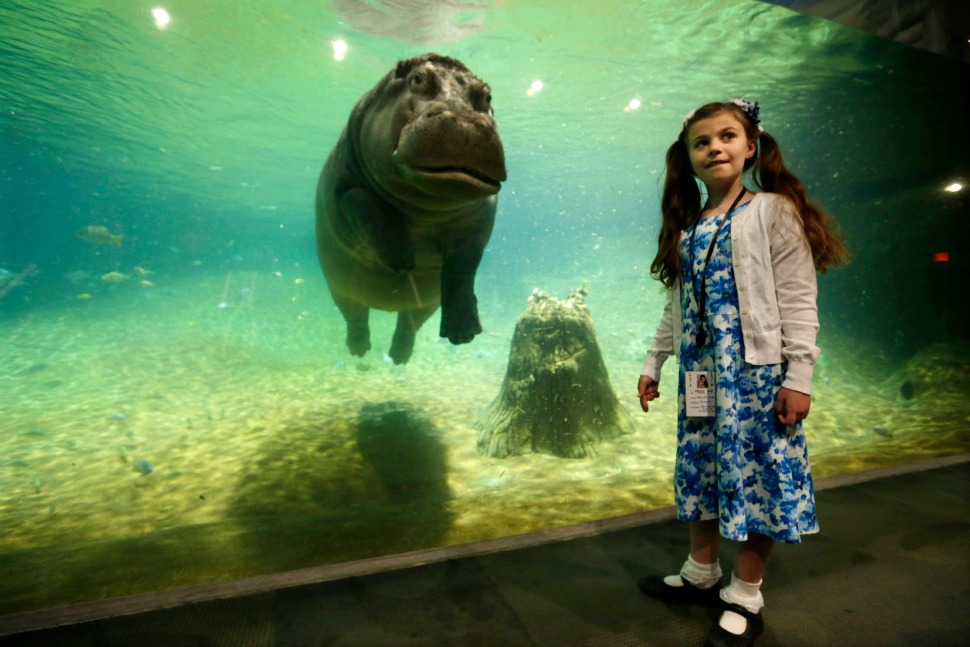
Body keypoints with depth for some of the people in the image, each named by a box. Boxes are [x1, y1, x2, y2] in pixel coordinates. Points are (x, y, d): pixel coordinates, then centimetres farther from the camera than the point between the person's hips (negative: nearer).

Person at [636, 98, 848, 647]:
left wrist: (799, 376, -14)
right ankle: (702, 574, 33)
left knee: (755, 474, 4)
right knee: (701, 470, 14)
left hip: (756, 370, -5)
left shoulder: (773, 211, -4)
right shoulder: (686, 226, 12)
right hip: (700, 371, 6)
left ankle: (746, 597, 23)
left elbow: (798, 301, -9)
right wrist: (654, 363, 13)